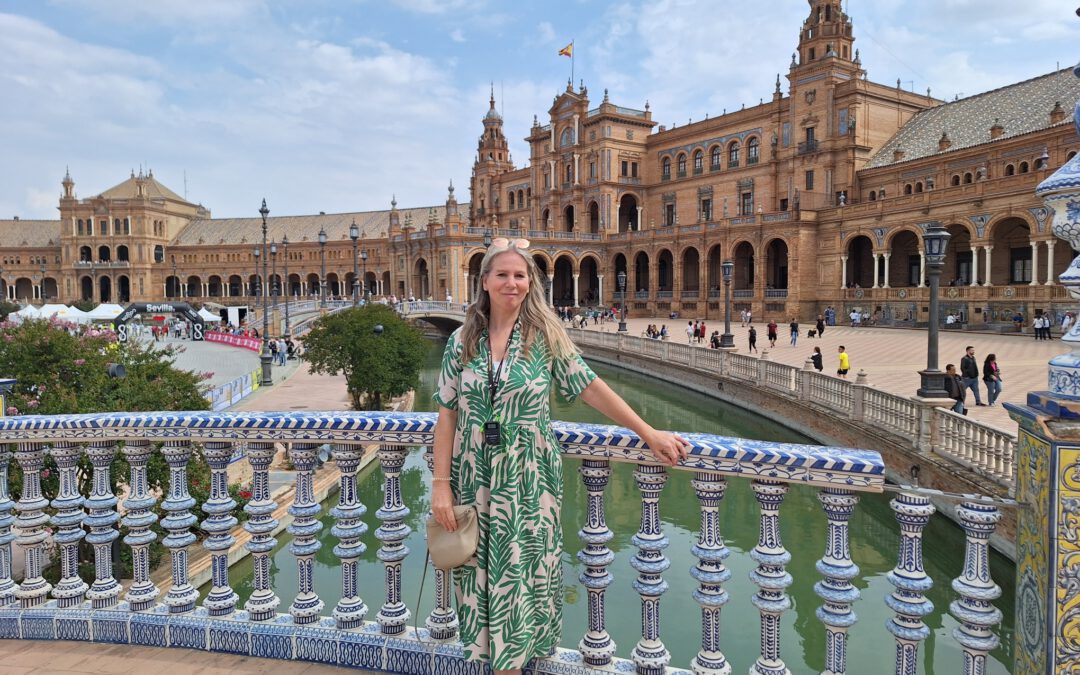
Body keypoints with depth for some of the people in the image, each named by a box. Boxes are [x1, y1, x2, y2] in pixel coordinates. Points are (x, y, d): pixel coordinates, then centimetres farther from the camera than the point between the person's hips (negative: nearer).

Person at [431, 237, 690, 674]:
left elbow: (591, 388, -4)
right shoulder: (462, 341, 0)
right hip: (475, 482, 1)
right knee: (480, 578, 11)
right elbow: (447, 414, 0)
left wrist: (649, 434, -7)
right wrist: (440, 484, -5)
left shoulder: (545, 334, -4)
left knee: (522, 578, 9)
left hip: (528, 483, -1)